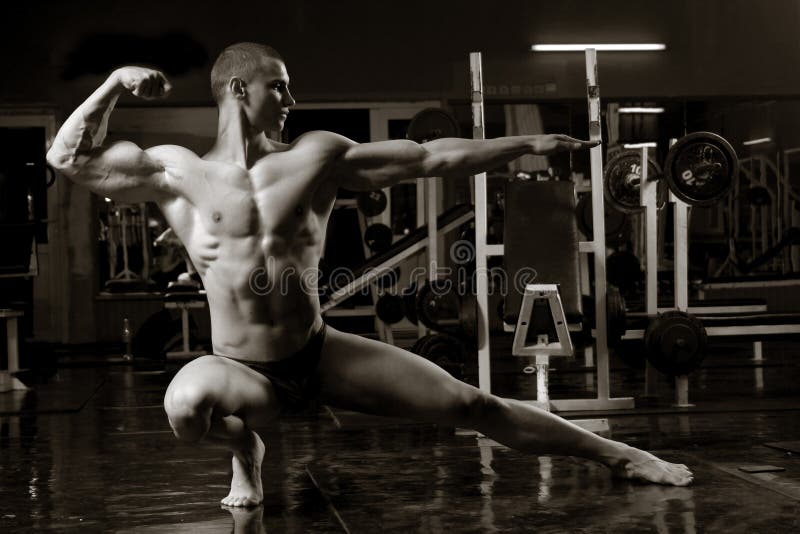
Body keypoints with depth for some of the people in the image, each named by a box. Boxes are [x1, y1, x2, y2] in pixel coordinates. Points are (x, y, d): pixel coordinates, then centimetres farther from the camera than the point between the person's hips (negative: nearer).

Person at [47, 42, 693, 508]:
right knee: (186, 401, -38)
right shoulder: (179, 172, -1)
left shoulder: (317, 157, 0)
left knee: (471, 404, -4)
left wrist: (527, 144, -1)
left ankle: (618, 455, 9)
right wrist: (116, 83, -10)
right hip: (242, 370, -1)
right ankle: (246, 449, -3)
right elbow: (69, 157, -1)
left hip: (323, 355, 1)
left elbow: (429, 157, 0)